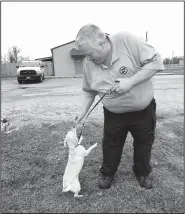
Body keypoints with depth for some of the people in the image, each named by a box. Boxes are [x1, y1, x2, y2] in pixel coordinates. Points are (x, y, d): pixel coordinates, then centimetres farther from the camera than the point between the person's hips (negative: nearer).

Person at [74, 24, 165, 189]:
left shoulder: (126, 40, -25)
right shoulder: (88, 64, -12)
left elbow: (156, 61, -22)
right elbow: (89, 91, 2)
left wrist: (130, 81, -30)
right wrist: (83, 112, -6)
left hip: (144, 109, -1)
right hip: (114, 114, 2)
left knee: (144, 142, 16)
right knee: (111, 144, 13)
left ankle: (142, 173, 43)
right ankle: (107, 173, 39)